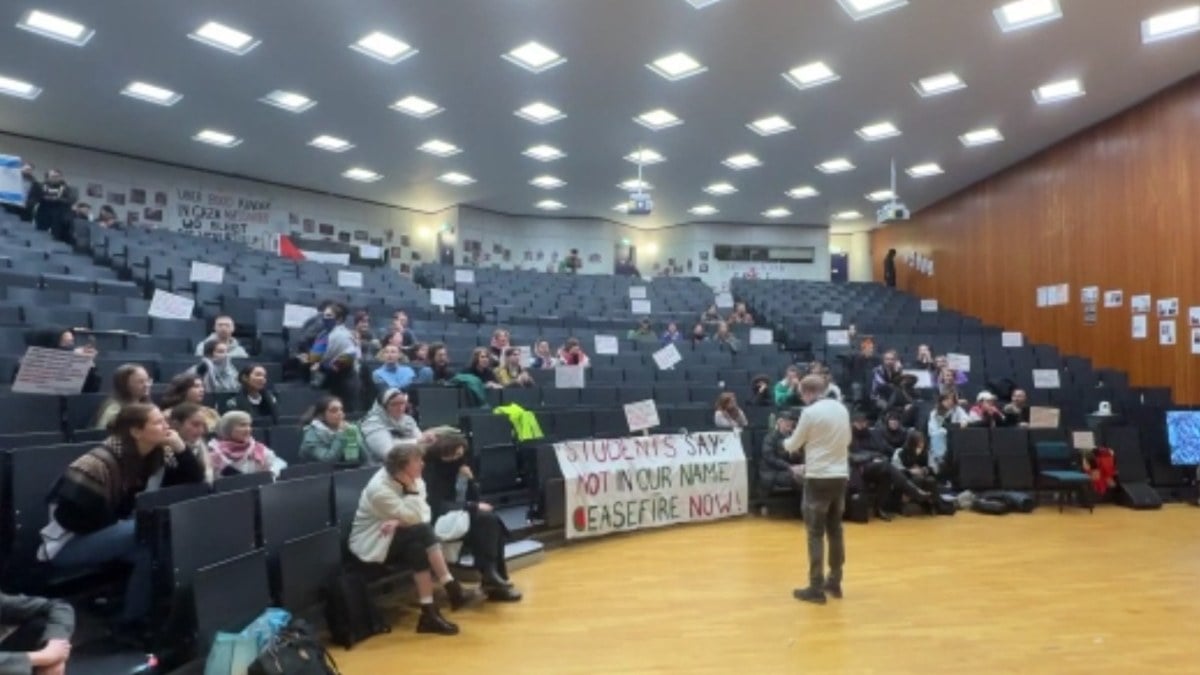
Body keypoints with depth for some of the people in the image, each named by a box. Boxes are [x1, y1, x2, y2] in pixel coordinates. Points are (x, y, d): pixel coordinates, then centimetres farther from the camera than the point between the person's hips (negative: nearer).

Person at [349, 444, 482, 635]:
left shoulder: (413, 479, -3)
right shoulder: (379, 489, -24)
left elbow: (423, 513, -9)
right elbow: (414, 518, -28)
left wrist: (400, 521, -24)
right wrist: (411, 488, -27)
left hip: (397, 538, 6)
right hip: (372, 544, -6)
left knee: (419, 549, -28)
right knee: (422, 531, -29)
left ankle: (429, 614, -24)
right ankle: (452, 589, -24)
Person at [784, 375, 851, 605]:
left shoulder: (810, 412, -12)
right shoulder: (842, 409, 7)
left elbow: (793, 445, -2)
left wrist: (786, 442, 19)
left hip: (819, 478, -6)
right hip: (840, 476, 7)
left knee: (816, 533, -1)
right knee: (835, 530, 15)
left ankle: (816, 588, 1)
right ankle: (835, 582, 23)